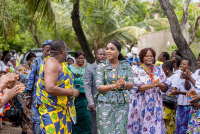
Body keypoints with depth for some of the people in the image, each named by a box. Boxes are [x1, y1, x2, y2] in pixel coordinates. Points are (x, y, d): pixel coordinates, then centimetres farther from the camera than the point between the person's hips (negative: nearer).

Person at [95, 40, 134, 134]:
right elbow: (99, 87, -9)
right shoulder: (101, 66, 0)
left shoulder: (126, 65, 7)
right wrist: (114, 86, -28)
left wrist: (124, 83, -26)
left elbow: (131, 84, -1)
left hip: (122, 104, 2)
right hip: (105, 104, -2)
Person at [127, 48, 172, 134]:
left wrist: (159, 85, -19)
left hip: (155, 106, 3)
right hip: (141, 106, -2)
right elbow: (135, 88, -13)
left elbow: (166, 88, 4)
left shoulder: (159, 71, 9)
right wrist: (151, 85, -24)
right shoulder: (137, 71, 0)